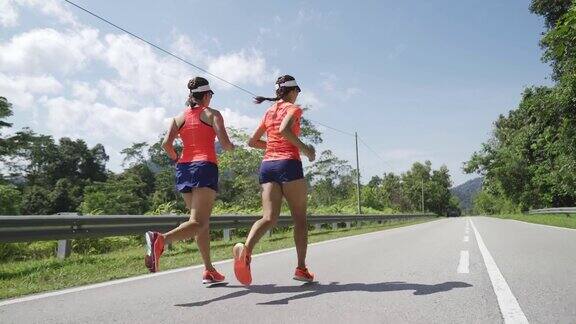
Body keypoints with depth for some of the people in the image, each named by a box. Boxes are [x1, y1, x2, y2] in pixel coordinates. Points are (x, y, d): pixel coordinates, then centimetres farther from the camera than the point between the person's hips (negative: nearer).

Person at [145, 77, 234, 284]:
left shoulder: (179, 118, 15)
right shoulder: (212, 114, 5)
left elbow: (166, 144, 1)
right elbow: (225, 144, -7)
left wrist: (176, 159, 18)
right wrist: (231, 147, 15)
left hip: (184, 169, 6)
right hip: (205, 167, -6)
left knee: (203, 221, 14)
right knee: (198, 222, -14)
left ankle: (209, 271, 17)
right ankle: (161, 239, -41)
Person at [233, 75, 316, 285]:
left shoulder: (269, 112, 20)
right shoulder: (293, 108, 2)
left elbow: (252, 141, 22)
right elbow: (284, 129, -20)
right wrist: (305, 149, -11)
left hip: (267, 165, 6)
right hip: (288, 164, -5)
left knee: (269, 218, -5)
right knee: (300, 218, 7)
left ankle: (245, 249, -33)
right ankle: (301, 268, 9)